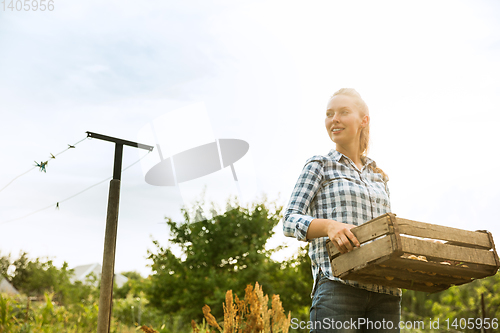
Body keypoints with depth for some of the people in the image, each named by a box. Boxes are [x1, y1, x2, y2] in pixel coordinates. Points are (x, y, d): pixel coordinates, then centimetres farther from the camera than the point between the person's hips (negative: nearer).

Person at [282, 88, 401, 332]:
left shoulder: (379, 177, 22)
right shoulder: (319, 166, 9)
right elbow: (289, 221, -2)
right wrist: (329, 225, -22)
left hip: (385, 292, 5)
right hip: (338, 285, -4)